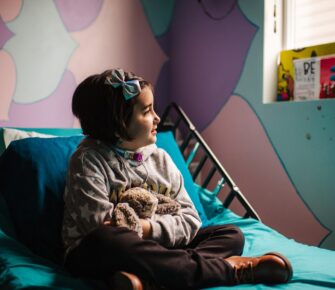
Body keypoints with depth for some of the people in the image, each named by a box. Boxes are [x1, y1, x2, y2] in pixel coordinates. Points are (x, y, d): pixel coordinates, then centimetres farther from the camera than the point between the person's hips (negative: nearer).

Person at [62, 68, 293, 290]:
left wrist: (148, 228, -18)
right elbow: (102, 227, -18)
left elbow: (190, 219, -1)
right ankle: (226, 268, -29)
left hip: (153, 249, 6)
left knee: (231, 234, -7)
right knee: (105, 240, -39)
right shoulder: (89, 160, -8)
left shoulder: (160, 158, 6)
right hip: (99, 255, -5)